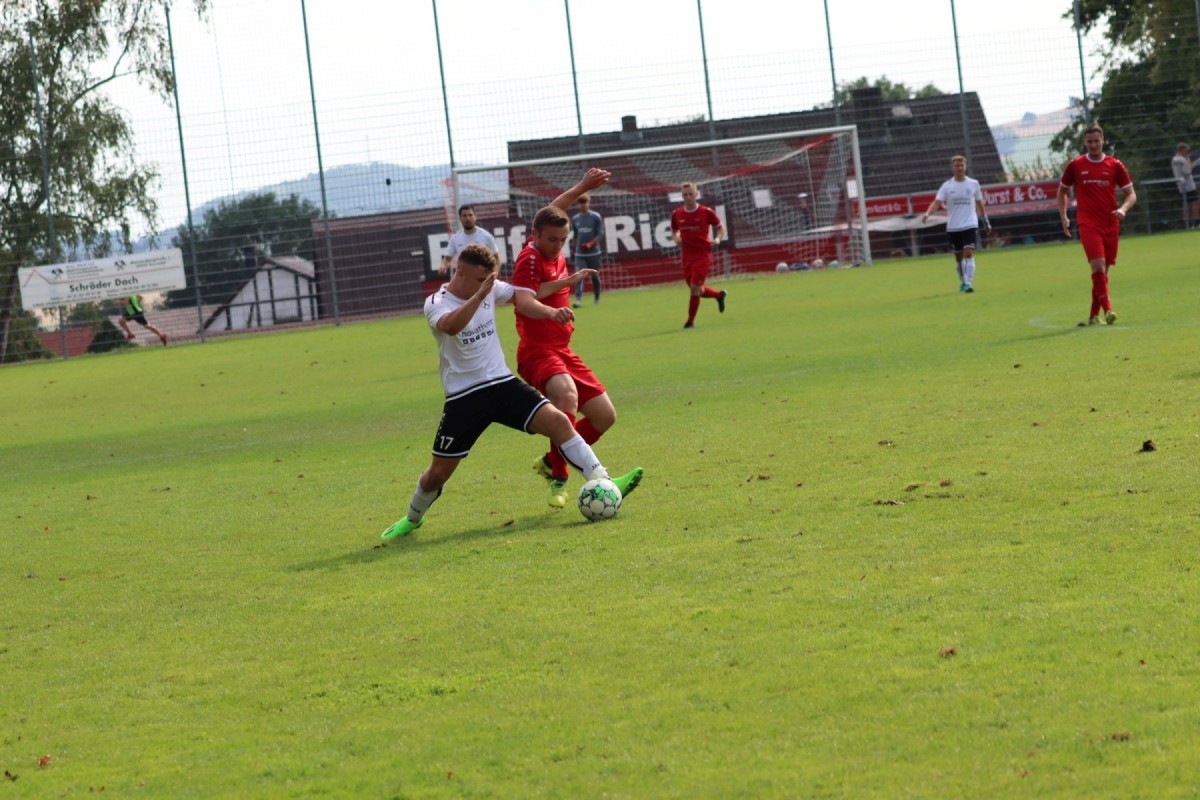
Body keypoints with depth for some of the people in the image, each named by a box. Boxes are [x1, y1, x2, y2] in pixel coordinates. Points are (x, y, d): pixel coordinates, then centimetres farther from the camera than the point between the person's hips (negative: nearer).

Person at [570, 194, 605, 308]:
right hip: (579, 253, 2)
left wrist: (590, 244, -20)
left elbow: (600, 234, -7)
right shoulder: (575, 219, 10)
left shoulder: (596, 217, -3)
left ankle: (596, 298, 24)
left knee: (595, 276, 8)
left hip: (593, 252, -2)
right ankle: (578, 299, -22)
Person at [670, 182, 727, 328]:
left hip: (703, 255, -4)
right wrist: (676, 238, -4)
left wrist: (717, 239, -15)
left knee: (695, 287, -12)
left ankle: (690, 321, 2)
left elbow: (720, 227, 4)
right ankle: (719, 295, 42)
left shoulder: (706, 212, -8)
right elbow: (674, 230, 19)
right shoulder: (676, 214, 1)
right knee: (697, 290, 11)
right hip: (687, 256, 4)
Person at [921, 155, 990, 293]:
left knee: (969, 253, -17)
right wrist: (927, 213, -29)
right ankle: (963, 283, 29)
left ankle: (969, 283, -22)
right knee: (959, 256, 11)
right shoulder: (947, 186, 1)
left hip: (970, 225, -1)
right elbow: (937, 202, -10)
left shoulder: (973, 184, 4)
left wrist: (986, 221, 19)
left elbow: (979, 204, 14)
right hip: (953, 227, 1)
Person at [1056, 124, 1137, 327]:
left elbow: (1131, 194, 7)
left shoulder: (1115, 166, 4)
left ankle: (1094, 315, 18)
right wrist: (1064, 217, 7)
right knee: (1098, 265, -20)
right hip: (1088, 224, -2)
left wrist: (1123, 209, -14)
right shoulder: (1075, 165, 4)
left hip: (1111, 224, 2)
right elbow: (1062, 191, 16)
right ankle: (1107, 309, -24)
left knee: (1103, 270, 7)